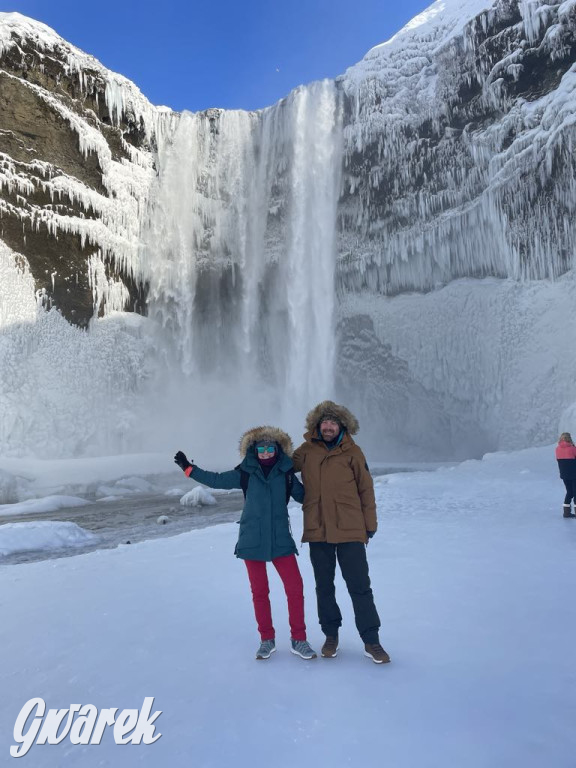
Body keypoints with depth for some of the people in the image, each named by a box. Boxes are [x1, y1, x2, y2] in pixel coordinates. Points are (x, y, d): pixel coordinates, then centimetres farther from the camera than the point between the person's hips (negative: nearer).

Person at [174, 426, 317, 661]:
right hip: (252, 541, 0)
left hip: (281, 540, 0)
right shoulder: (245, 473, -2)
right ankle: (267, 640, 26)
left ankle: (298, 639, 14)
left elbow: (304, 496, 11)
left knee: (295, 589, -3)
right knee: (259, 591, 9)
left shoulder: (286, 473, 0)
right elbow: (216, 480, 5)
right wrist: (188, 467, 6)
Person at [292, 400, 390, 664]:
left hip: (350, 531, -2)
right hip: (317, 531, 2)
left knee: (360, 586, 3)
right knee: (324, 587, 15)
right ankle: (331, 635, 32)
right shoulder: (306, 451, 1)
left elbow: (366, 489, 1)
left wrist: (370, 525, 2)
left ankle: (371, 642, 17)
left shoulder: (352, 451, -3)